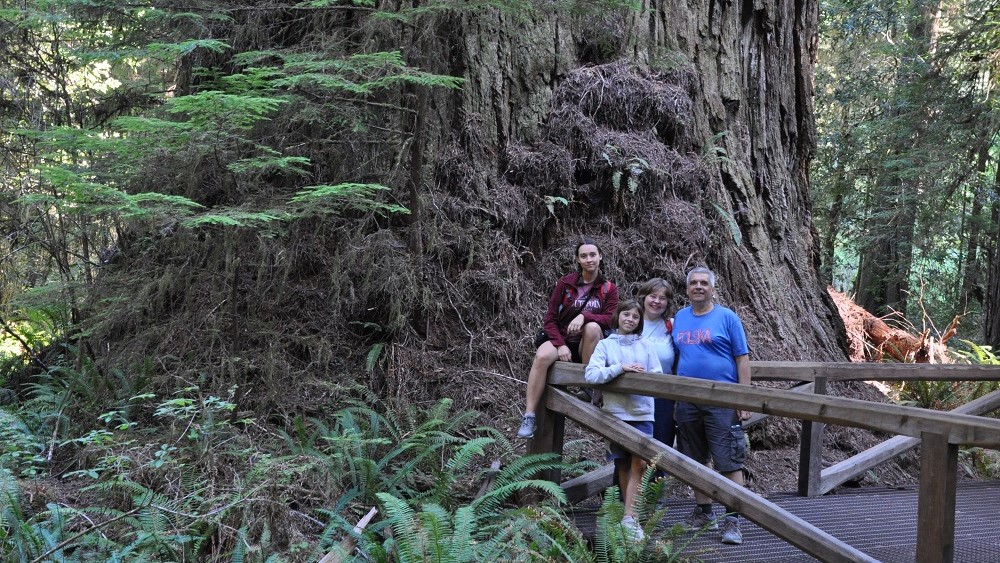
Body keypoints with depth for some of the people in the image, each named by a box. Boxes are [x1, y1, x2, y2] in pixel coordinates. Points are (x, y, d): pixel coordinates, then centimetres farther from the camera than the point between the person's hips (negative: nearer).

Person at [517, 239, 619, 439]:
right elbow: (550, 319, -1)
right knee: (542, 355, -34)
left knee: (592, 327, -34)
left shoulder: (609, 289, 3)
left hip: (589, 345, 0)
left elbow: (610, 319, -10)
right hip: (562, 341, 0)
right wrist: (560, 345, -16)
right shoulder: (565, 283, 1)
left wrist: (584, 316, -27)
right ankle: (529, 417, -31)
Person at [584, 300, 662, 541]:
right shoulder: (605, 344, 4)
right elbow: (591, 374, -10)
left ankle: (630, 518, -11)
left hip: (642, 412, 0)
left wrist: (644, 375, -14)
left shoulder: (645, 345, 9)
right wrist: (620, 368, -19)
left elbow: (659, 376, 7)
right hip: (616, 411, 0)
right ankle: (630, 511, 21)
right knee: (623, 465, 9)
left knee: (639, 463, -11)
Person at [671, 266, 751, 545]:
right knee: (695, 461, 13)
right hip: (687, 401, 5)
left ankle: (732, 520, 3)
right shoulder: (679, 318, 11)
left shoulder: (727, 317, -2)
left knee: (729, 462, -4)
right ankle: (704, 513, 26)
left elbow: (742, 359, -4)